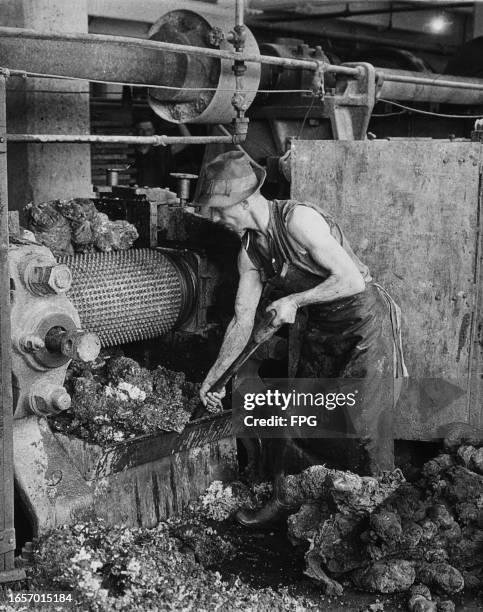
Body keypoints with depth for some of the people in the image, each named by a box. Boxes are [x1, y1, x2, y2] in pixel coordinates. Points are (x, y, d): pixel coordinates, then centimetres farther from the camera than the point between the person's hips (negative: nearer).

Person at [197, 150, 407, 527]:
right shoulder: (250, 249, 0)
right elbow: (243, 320, 6)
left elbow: (351, 280, -28)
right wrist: (214, 376, 5)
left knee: (368, 424, -7)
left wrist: (294, 301, -21)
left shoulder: (298, 219, -25)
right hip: (322, 327, 8)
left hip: (366, 319, -8)